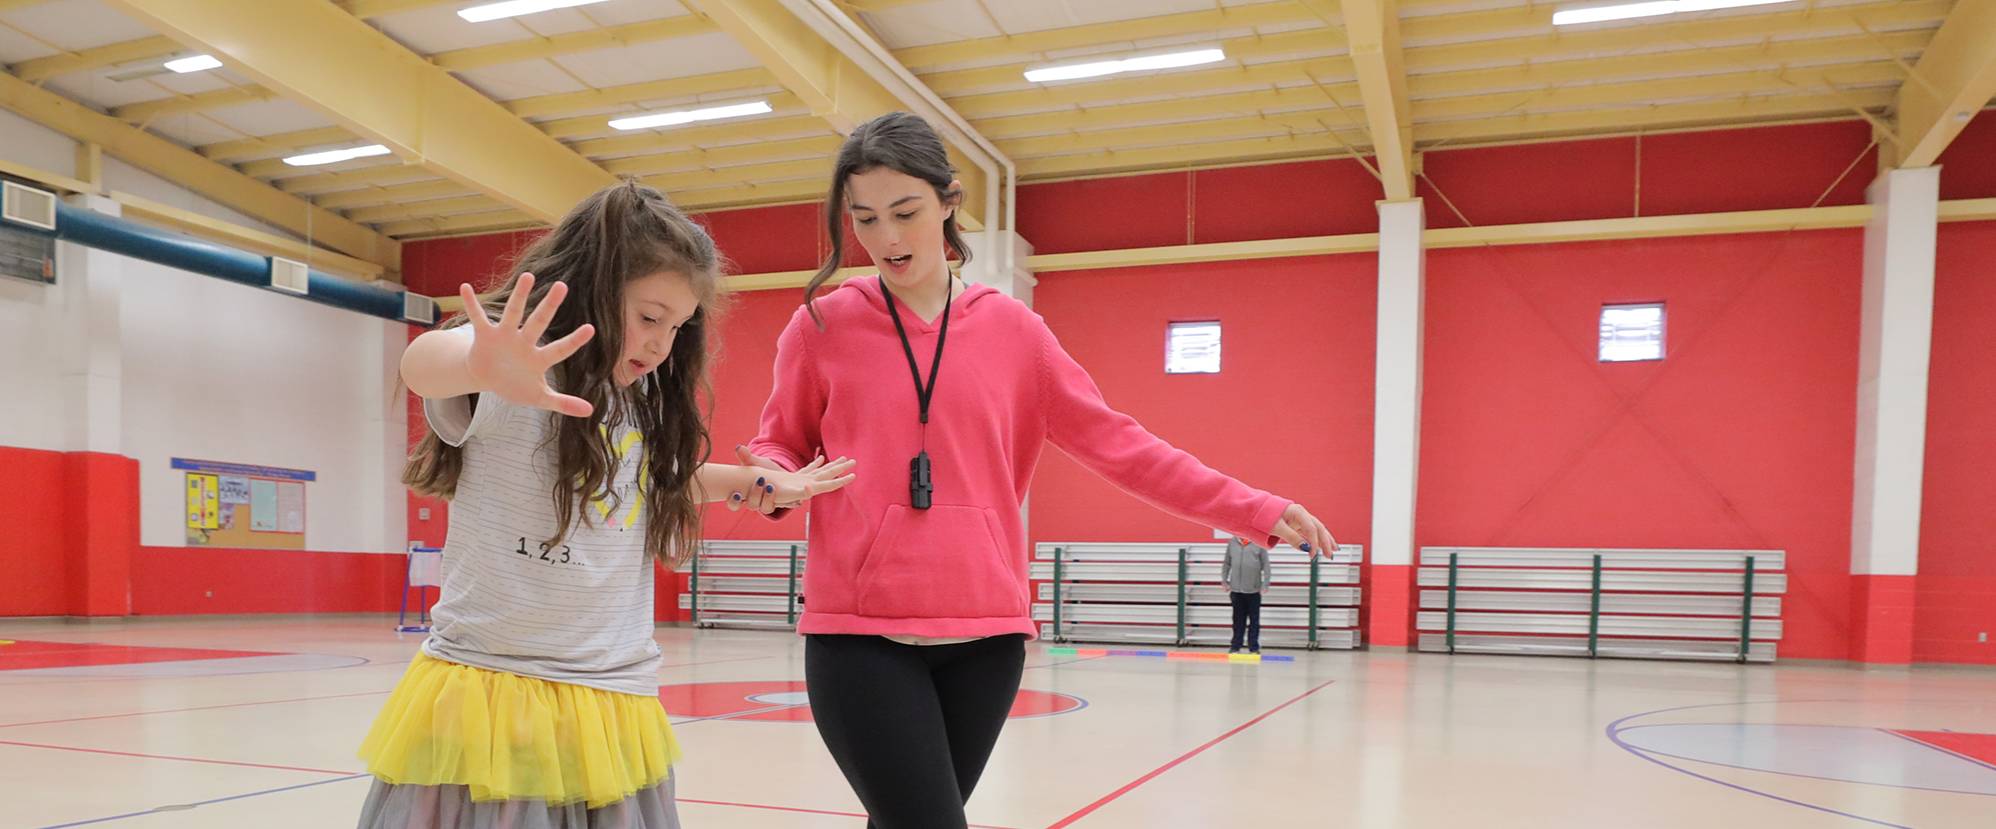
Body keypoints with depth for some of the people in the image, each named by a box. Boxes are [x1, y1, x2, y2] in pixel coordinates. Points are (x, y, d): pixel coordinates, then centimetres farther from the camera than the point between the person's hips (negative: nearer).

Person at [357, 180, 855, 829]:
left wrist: (764, 484, 28)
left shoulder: (643, 403, 12)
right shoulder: (520, 366, -10)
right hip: (492, 690, -6)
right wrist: (483, 363, -53)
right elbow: (422, 363, -32)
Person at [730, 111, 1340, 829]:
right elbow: (782, 444, 13)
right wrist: (772, 480, -12)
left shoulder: (1009, 327, 4)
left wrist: (1254, 510, 3)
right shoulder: (823, 324, 0)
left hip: (985, 633, 2)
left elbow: (1114, 442, 7)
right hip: (861, 635, -2)